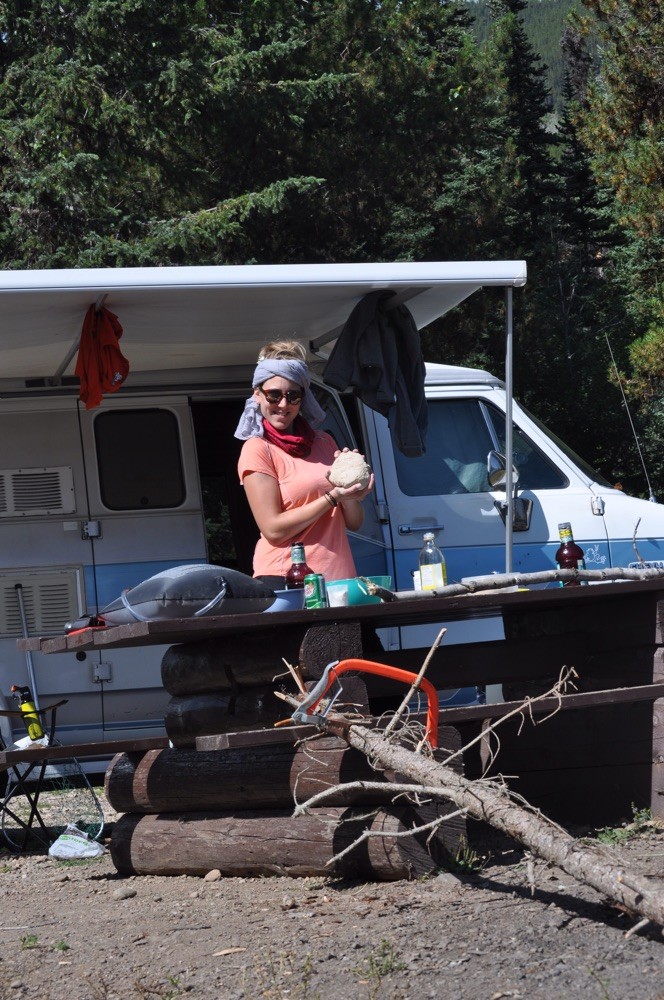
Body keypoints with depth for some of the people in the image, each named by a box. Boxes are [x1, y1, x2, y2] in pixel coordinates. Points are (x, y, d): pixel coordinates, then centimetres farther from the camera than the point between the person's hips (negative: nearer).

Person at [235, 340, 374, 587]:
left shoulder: (323, 442, 15)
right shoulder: (257, 450, -2)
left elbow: (354, 523, 15)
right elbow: (273, 530, -10)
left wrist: (348, 487, -4)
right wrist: (333, 497, -13)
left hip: (339, 577, 5)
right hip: (283, 580, -5)